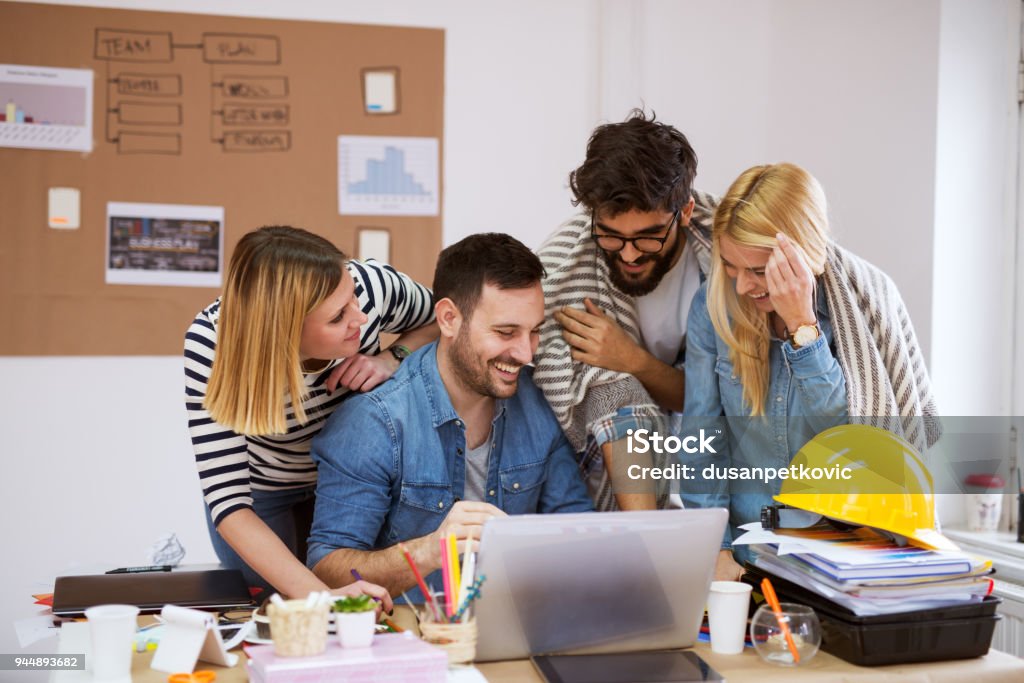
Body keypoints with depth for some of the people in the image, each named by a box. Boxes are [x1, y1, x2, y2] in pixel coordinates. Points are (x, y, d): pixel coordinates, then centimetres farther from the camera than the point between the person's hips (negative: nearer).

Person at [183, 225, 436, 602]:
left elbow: (436, 319, -7)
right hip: (263, 492, -2)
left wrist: (392, 360, -29)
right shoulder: (211, 343, -37)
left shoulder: (369, 285, -32)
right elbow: (228, 502, -39)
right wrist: (321, 596, -50)